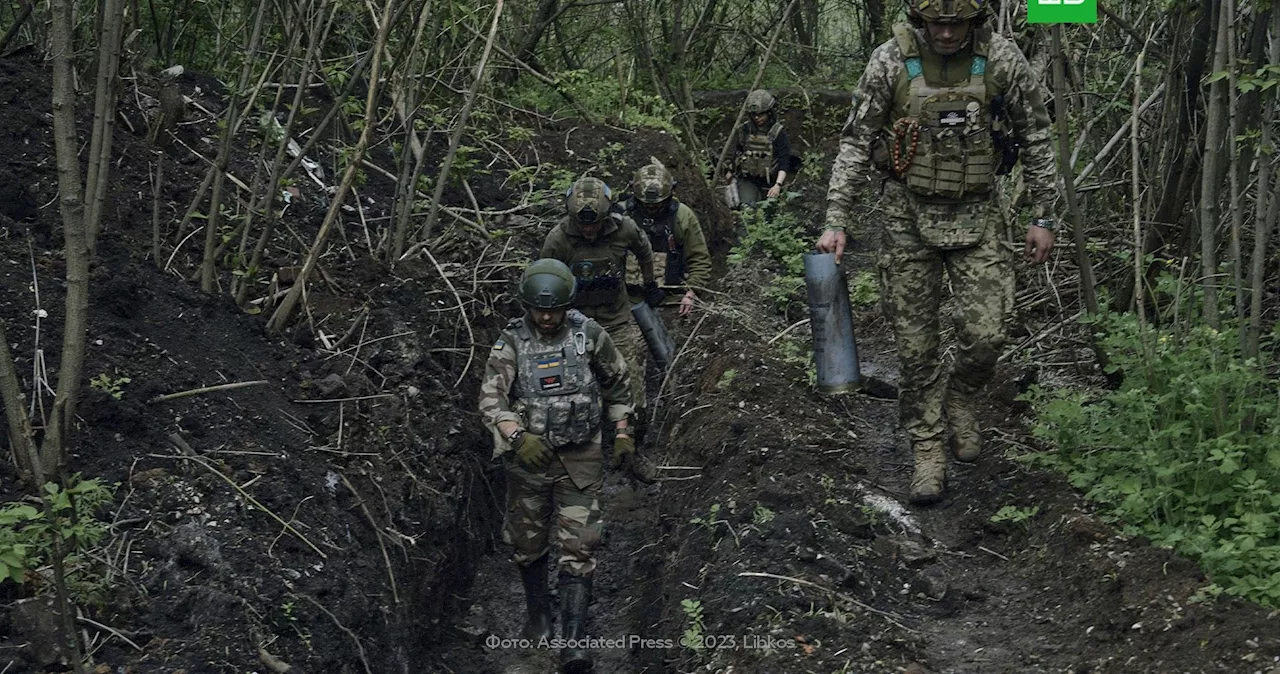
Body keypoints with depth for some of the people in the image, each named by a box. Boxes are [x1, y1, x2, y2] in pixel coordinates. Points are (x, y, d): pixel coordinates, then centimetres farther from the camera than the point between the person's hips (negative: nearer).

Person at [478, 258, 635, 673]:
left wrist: (623, 433, 8)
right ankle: (538, 614, 39)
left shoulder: (589, 335, -6)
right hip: (529, 455, 1)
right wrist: (520, 437, -34)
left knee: (578, 547, -7)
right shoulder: (511, 343, -9)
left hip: (580, 457, -1)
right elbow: (491, 399, -18)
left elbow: (618, 382, 10)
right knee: (528, 543, 15)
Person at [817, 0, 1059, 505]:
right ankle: (928, 448, 16)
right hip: (907, 216, 0)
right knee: (916, 345, 2)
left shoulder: (1002, 60, -9)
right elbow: (856, 142, -4)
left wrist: (1043, 216, 2)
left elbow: (1035, 138, 2)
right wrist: (835, 222, -8)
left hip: (976, 216, 0)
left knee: (985, 336, -8)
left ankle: (959, 401, 24)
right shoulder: (891, 61, -10)